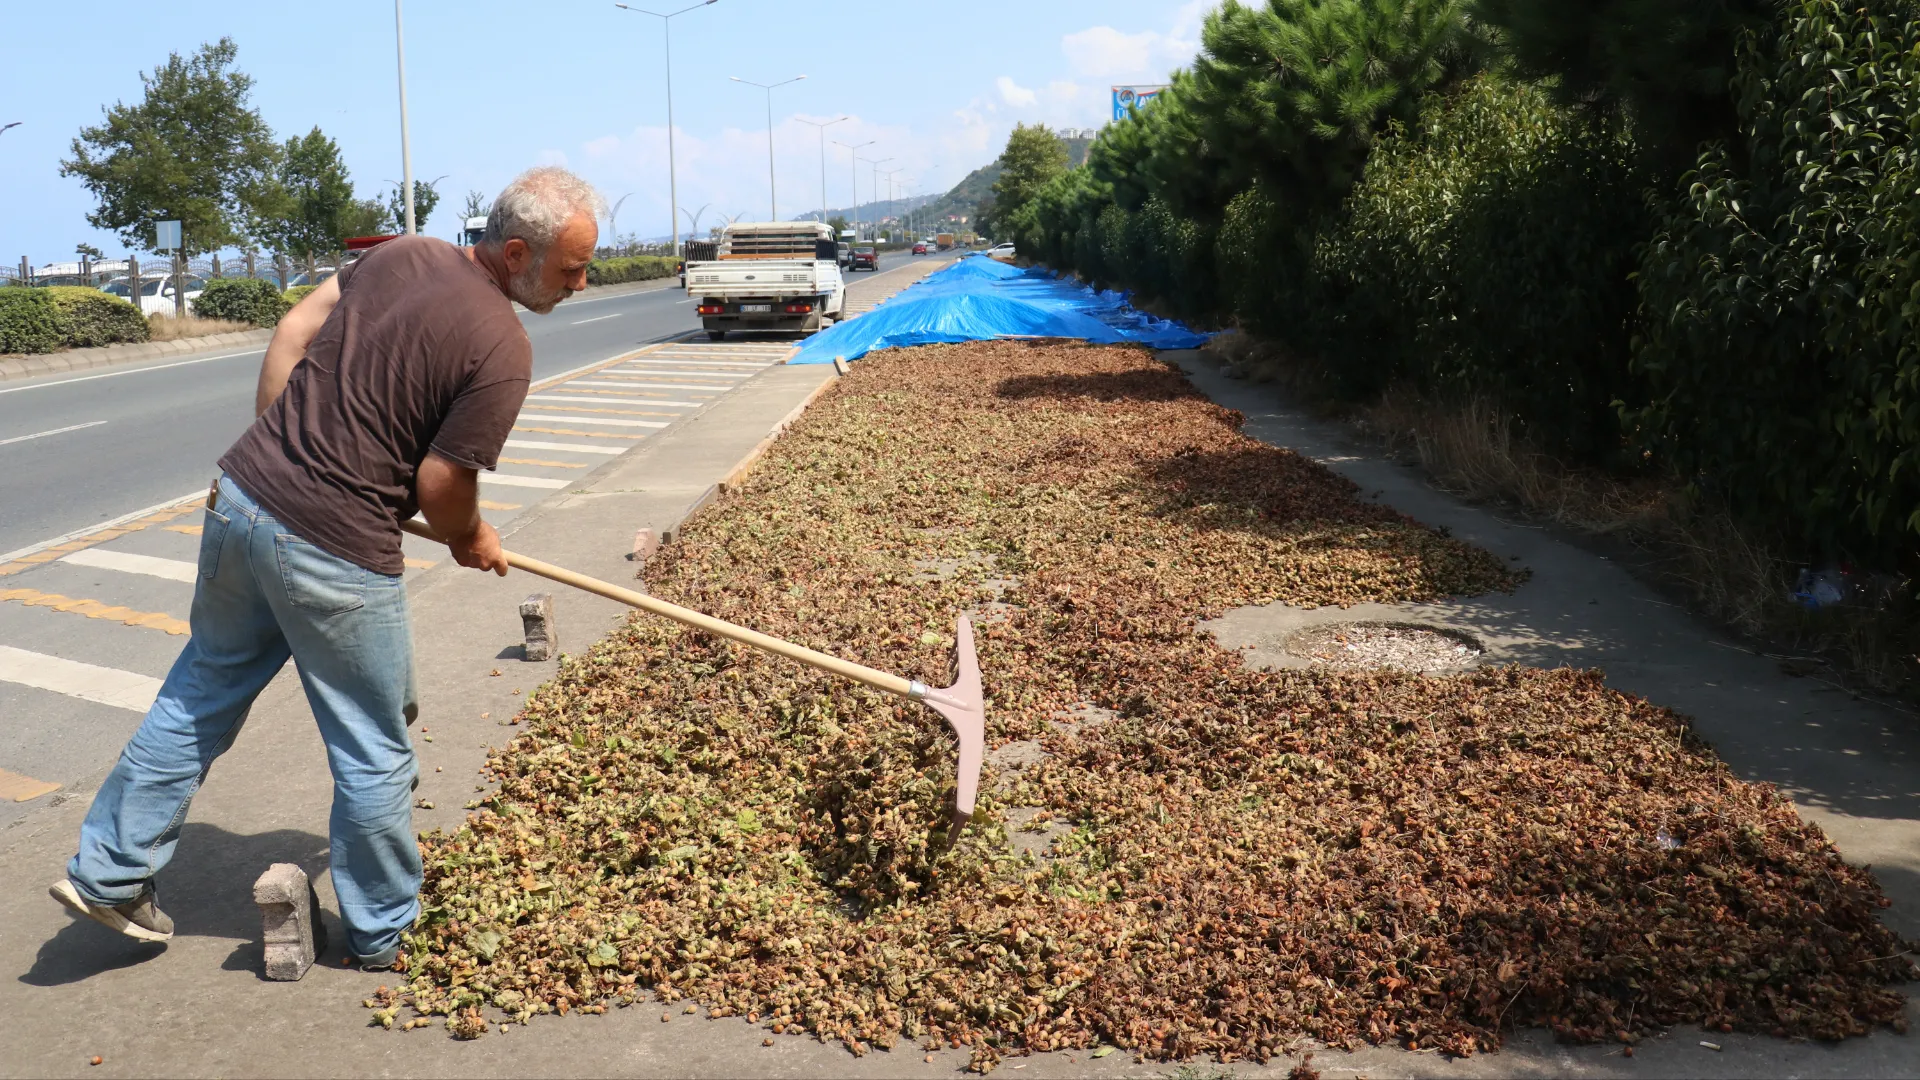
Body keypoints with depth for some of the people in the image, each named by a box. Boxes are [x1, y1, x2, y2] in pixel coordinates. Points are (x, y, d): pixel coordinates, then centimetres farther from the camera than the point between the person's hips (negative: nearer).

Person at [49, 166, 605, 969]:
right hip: (332, 551, -7)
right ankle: (382, 935, 29)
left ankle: (109, 871, 36)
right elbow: (441, 485, -13)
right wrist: (471, 541, 8)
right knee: (374, 753, 11)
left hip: (242, 497, 8)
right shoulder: (502, 351, -18)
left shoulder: (405, 255, 5)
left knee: (202, 692, 26)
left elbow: (292, 333, 10)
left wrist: (274, 456, 16)